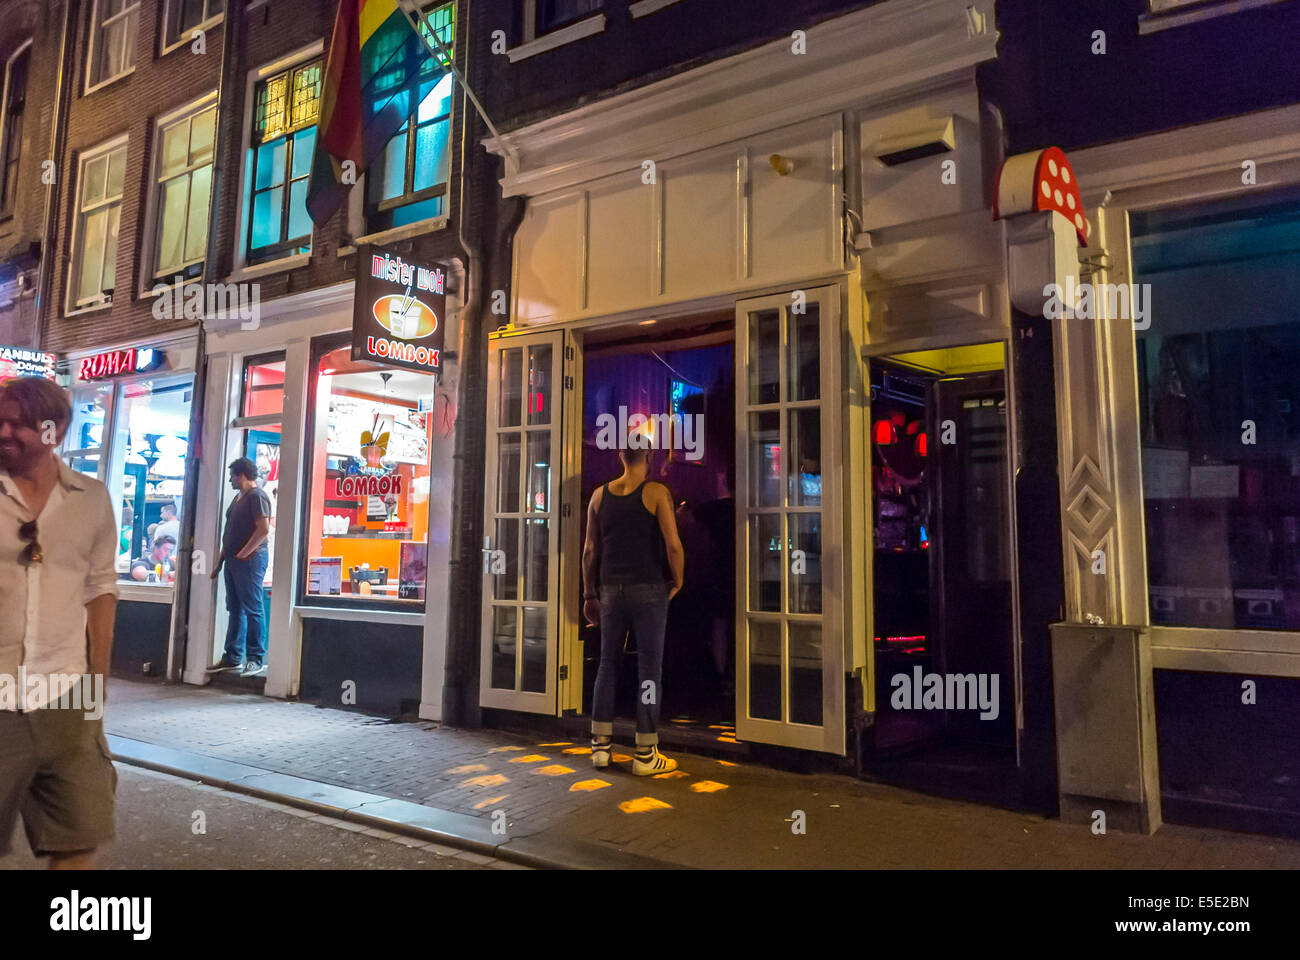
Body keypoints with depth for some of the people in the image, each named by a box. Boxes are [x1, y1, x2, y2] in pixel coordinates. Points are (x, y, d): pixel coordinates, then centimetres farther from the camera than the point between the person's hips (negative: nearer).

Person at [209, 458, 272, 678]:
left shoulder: (257, 496, -10)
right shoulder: (239, 498, 21)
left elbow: (264, 528, -21)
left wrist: (243, 553, -18)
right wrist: (220, 560, 20)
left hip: (249, 561, -10)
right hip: (233, 560, 10)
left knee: (252, 610, -7)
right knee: (236, 610, 12)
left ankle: (256, 660, -4)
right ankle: (232, 658, 18)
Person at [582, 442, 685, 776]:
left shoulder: (600, 495, 6)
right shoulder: (657, 492, -6)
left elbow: (590, 550, 7)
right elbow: (673, 545, -13)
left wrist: (589, 593, 14)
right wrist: (677, 582, 3)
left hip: (611, 589, 4)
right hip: (649, 589, -4)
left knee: (608, 664, 13)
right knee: (650, 669, 2)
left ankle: (600, 745, 17)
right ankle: (645, 755, 7)